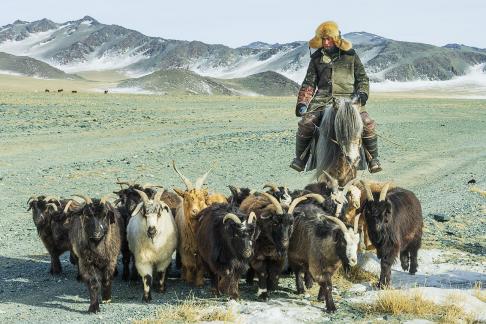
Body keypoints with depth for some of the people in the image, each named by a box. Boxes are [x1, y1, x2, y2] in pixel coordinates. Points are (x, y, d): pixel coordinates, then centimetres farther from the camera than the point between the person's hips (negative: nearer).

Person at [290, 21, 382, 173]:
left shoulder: (350, 55, 9)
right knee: (306, 123, -21)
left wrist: (362, 93, -6)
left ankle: (373, 159, -2)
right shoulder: (317, 58, 12)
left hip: (348, 97, -1)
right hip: (323, 98, 1)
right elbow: (309, 83, 12)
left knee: (368, 124, -21)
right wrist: (302, 102, 0)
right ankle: (300, 158, -1)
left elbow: (362, 78, 13)